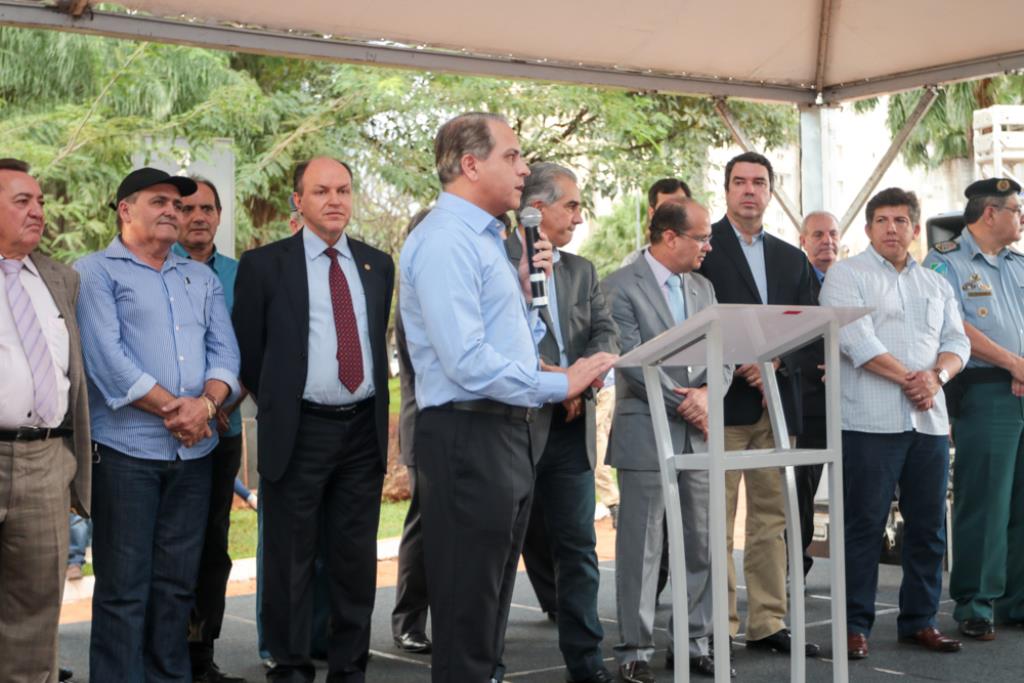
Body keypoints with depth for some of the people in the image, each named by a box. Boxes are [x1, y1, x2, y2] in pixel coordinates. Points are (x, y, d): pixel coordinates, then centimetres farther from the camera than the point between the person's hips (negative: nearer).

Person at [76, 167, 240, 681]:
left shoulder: (202, 278, 18)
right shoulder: (95, 272, 1)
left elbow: (225, 351, 9)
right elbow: (107, 356, -10)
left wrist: (205, 404, -10)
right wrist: (174, 409, -12)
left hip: (194, 451, 5)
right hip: (126, 448, -5)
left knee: (177, 582, 9)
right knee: (123, 585, -3)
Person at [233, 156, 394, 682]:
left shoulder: (377, 264, 10)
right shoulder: (264, 264, -2)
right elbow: (248, 348, 3)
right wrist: (275, 407, 6)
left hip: (364, 428, 4)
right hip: (298, 431, -3)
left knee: (356, 557, 10)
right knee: (290, 558, 4)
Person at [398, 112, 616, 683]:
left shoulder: (487, 238, 18)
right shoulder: (445, 240, -15)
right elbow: (468, 362, -24)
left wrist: (524, 290, 7)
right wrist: (561, 385, -16)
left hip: (509, 432, 10)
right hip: (468, 436, -10)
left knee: (494, 600, 17)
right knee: (467, 609, -2)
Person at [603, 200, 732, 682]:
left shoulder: (703, 288, 15)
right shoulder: (621, 286, -6)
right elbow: (632, 361, -13)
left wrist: (707, 393, -9)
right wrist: (685, 403, -12)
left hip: (698, 436, 6)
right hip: (646, 435, -6)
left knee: (702, 546, 8)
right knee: (640, 548, -1)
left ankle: (695, 643, 19)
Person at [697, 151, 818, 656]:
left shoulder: (792, 259, 18)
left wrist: (774, 362, -6)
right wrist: (735, 365, -15)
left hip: (778, 401, 5)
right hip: (724, 400, -5)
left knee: (772, 518, 8)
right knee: (717, 520, -4)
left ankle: (769, 622, 14)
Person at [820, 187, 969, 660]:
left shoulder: (936, 285, 20)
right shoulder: (846, 275, 1)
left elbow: (956, 342, 12)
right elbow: (857, 341, -11)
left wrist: (937, 376, -8)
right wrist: (908, 378, -12)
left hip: (929, 421, 6)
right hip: (870, 421, -6)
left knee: (928, 526, 8)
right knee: (864, 525, -3)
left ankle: (920, 620, 19)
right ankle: (855, 625, 3)